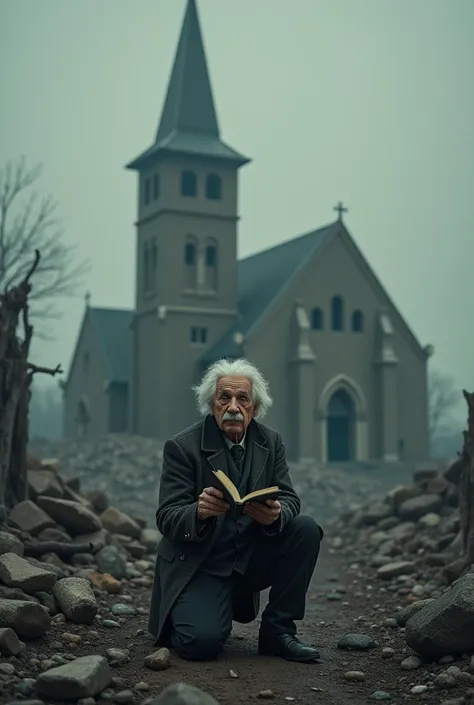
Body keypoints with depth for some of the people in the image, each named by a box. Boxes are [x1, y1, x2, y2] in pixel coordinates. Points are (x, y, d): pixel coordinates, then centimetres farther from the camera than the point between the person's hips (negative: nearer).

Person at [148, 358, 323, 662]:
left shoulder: (271, 442, 1)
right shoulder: (182, 447, -12)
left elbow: (290, 500, -2)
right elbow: (167, 518, -15)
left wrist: (276, 514, -28)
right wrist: (200, 511, -38)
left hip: (250, 558, 5)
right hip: (198, 564, -5)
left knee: (306, 529, -18)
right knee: (202, 642, -27)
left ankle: (277, 631, -5)